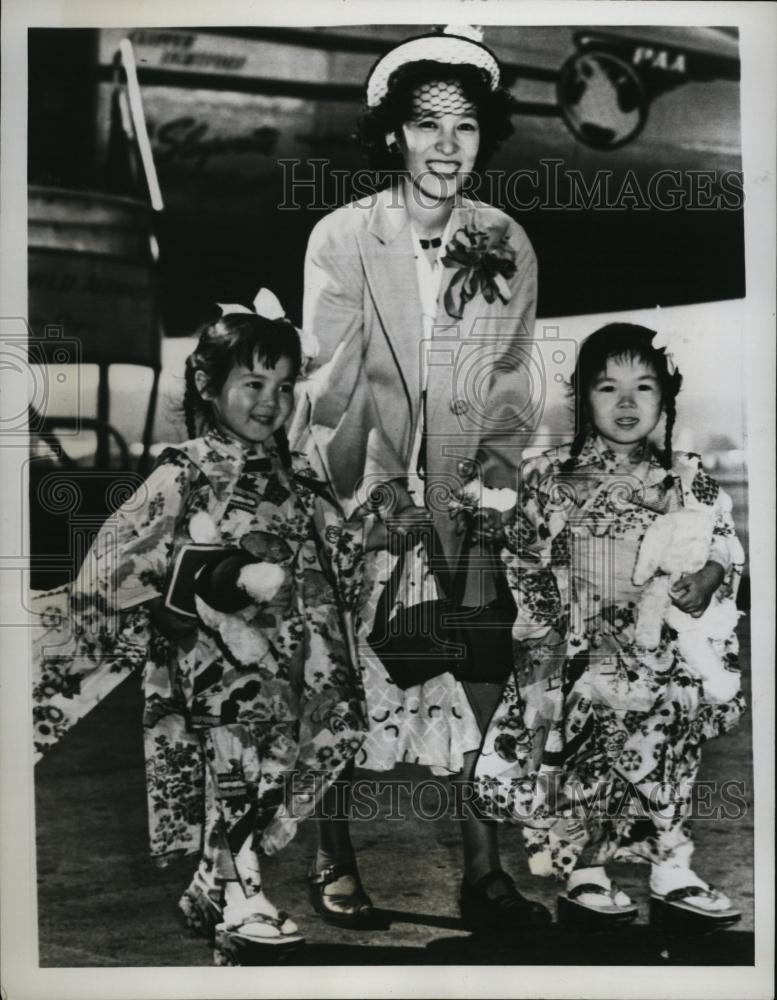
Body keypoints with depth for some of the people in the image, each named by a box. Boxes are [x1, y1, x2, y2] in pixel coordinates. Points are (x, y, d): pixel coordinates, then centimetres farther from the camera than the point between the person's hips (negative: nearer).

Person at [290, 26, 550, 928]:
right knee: (341, 679, 2)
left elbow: (509, 389, 6)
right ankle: (334, 861, 22)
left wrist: (489, 485, -5)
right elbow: (329, 384, -8)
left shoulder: (507, 245, 3)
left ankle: (483, 873, 16)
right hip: (355, 497, -2)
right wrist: (373, 495, -16)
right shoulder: (340, 238, -5)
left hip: (463, 504, 2)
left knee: (477, 683, 2)